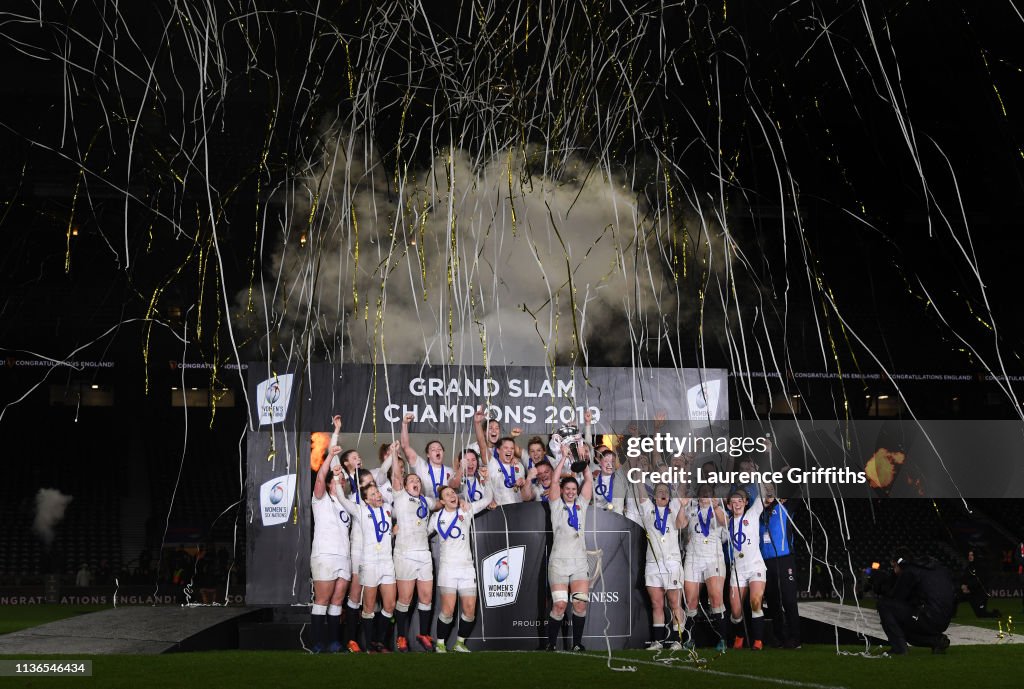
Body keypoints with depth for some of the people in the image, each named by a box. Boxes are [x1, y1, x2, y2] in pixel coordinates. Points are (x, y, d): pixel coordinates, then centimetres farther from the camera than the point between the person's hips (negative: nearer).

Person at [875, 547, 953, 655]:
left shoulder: (909, 572, -9)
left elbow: (895, 596, -4)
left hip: (929, 620, -9)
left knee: (884, 604, -4)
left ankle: (899, 648, -5)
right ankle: (936, 640, 14)